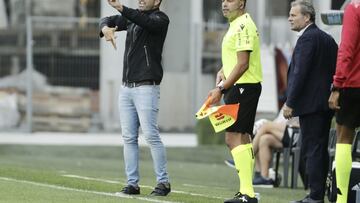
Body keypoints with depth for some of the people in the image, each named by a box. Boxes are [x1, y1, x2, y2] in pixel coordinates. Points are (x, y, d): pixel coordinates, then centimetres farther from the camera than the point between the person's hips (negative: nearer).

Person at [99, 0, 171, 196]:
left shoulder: (160, 18, -4)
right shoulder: (132, 17, 17)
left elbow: (146, 22, -25)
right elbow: (107, 20, 19)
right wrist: (106, 28, -6)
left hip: (146, 88, -7)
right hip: (126, 87, 7)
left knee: (151, 135, -12)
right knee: (128, 137, 5)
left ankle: (163, 182, -6)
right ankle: (132, 183, 7)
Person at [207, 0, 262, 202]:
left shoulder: (243, 26, -16)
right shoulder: (236, 25, 17)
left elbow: (242, 64, -21)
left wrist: (221, 88, -20)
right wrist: (222, 72, 8)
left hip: (243, 87, -11)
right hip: (241, 87, 11)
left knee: (234, 137, -14)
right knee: (243, 138, 14)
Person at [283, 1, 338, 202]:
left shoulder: (307, 38, -13)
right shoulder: (328, 39, 16)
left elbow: (300, 72, -18)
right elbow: (334, 71, 18)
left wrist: (290, 103, -16)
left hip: (310, 103, -10)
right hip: (326, 103, 10)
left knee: (312, 150, -9)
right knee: (321, 150, 11)